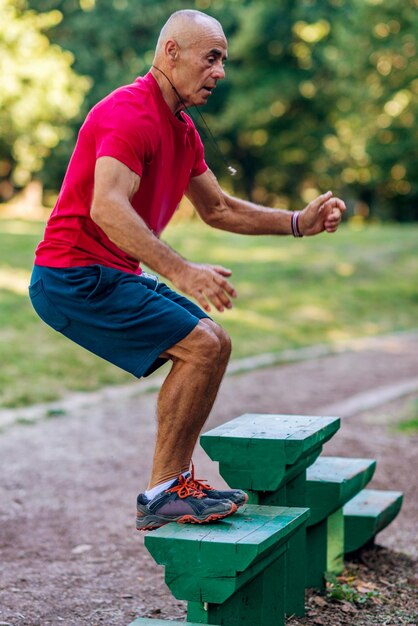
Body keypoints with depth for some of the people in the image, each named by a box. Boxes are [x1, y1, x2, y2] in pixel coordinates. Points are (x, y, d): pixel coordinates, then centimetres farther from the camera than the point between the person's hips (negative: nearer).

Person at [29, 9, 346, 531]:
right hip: (74, 276, -10)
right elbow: (107, 207, -31)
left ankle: (173, 485, 12)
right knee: (201, 345, -16)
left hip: (112, 274, 10)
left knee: (213, 344, 10)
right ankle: (161, 495, -7)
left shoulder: (181, 129, 14)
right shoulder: (130, 112, -17)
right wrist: (179, 271, -40)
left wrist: (299, 222, 13)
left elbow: (218, 209, 23)